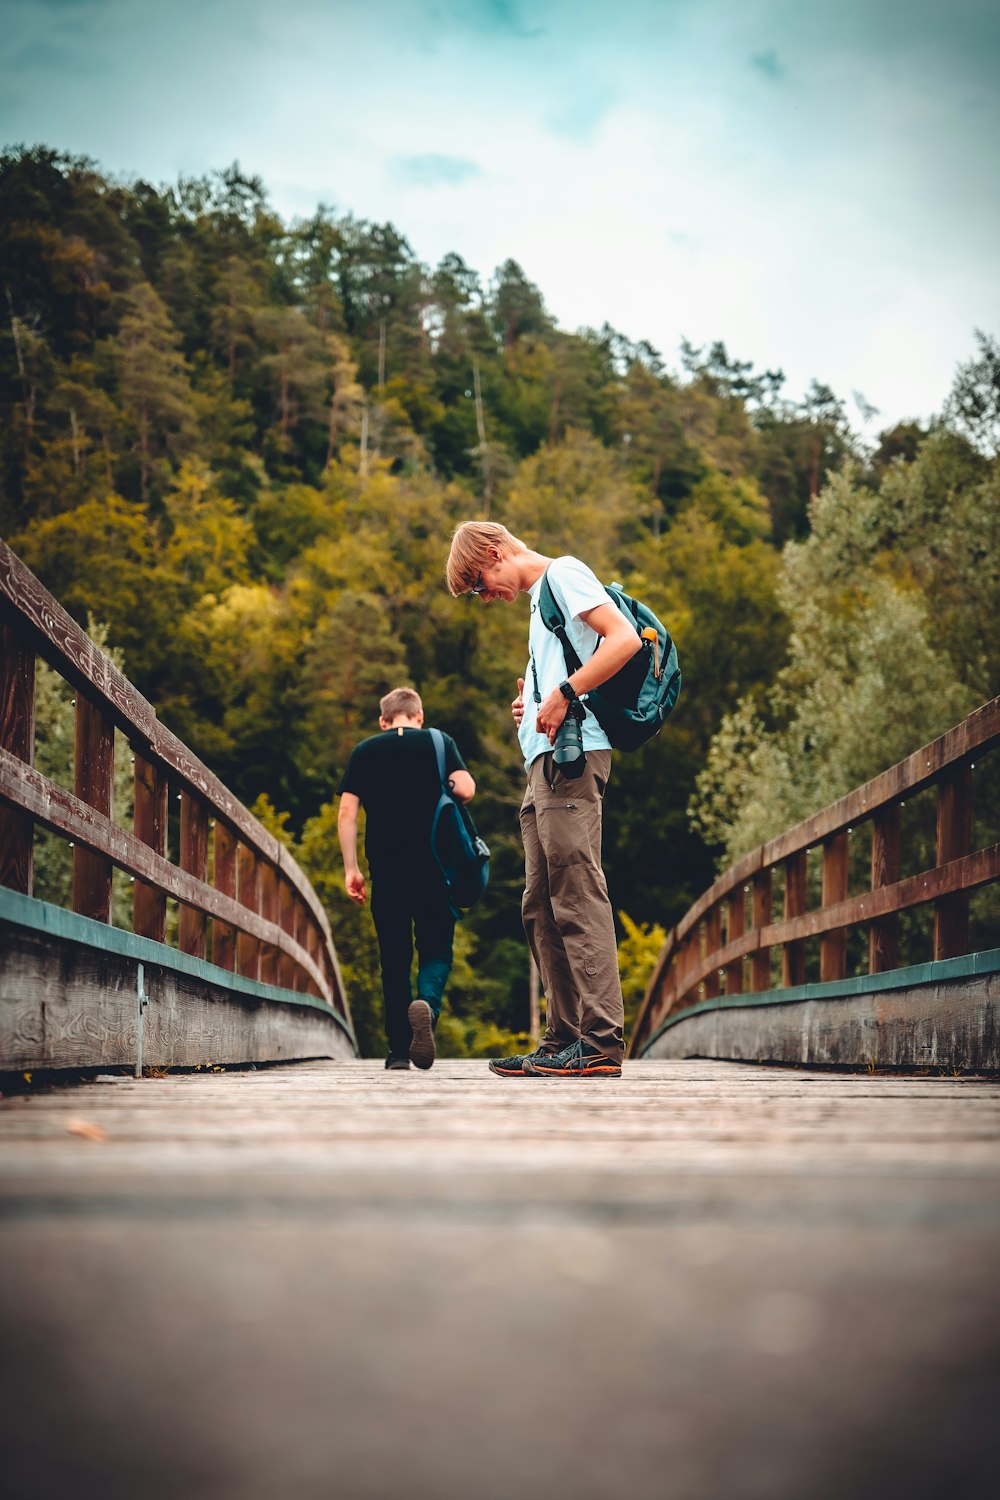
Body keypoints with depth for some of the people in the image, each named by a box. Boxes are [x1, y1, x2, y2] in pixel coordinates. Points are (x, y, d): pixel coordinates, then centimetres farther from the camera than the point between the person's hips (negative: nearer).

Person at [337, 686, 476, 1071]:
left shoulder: (364, 751, 9)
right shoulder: (439, 742, 6)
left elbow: (346, 813, 1)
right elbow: (465, 789, -8)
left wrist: (350, 869, 3)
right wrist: (441, 789, 15)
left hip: (386, 869, 1)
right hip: (433, 866, -1)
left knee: (394, 957, 9)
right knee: (436, 949, 6)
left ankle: (399, 1049, 9)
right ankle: (427, 1003, -26)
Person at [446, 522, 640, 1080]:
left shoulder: (564, 573, 1)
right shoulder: (541, 600, 28)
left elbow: (625, 638, -13)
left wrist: (562, 694, -16)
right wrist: (532, 709, 13)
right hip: (545, 762, 10)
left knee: (578, 896, -15)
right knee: (542, 907, 7)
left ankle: (602, 1042, -17)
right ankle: (564, 1042, 8)